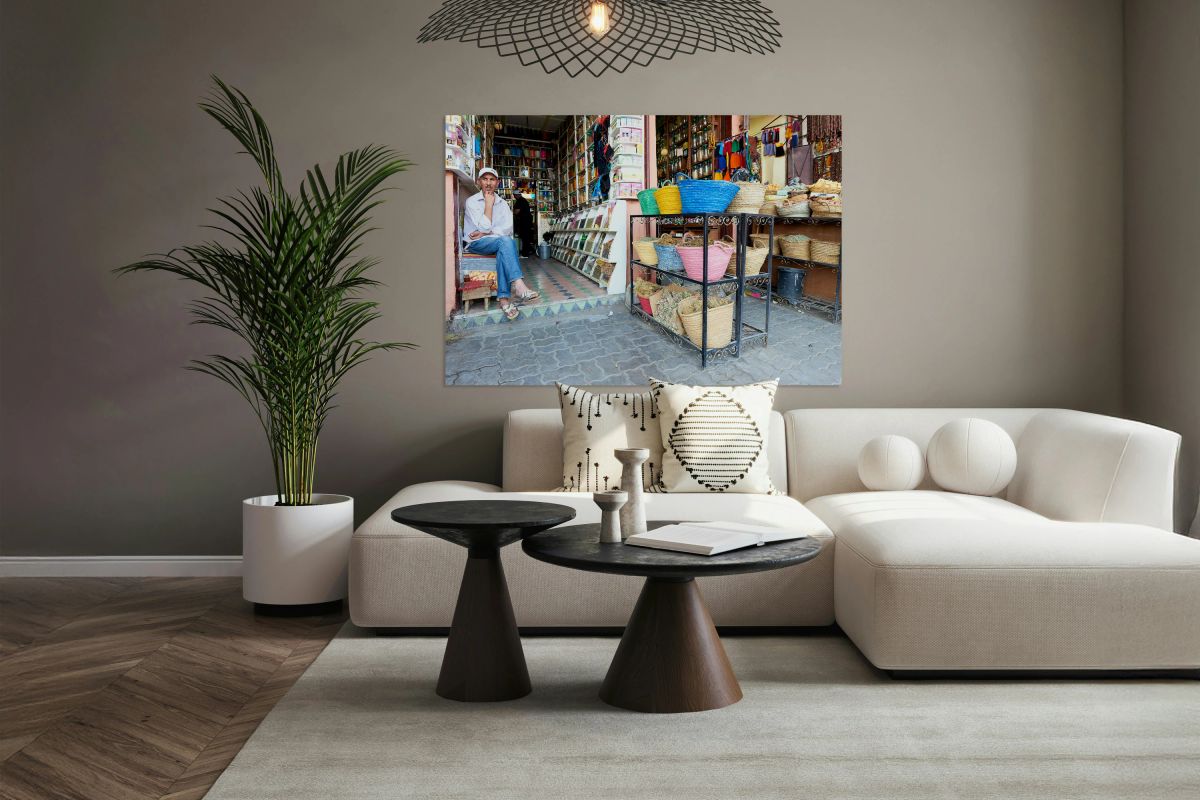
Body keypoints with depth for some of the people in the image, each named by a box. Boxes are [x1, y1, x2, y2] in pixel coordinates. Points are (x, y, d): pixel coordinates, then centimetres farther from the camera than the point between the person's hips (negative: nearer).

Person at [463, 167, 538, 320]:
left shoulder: (502, 203, 12)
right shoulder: (472, 201, -2)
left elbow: (507, 228, -3)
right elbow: (484, 227, -14)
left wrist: (485, 233, -14)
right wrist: (489, 204, -7)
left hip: (497, 243, 4)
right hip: (475, 244, -4)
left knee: (503, 251, -34)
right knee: (505, 241, -33)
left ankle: (504, 298, -42)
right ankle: (519, 286, -50)